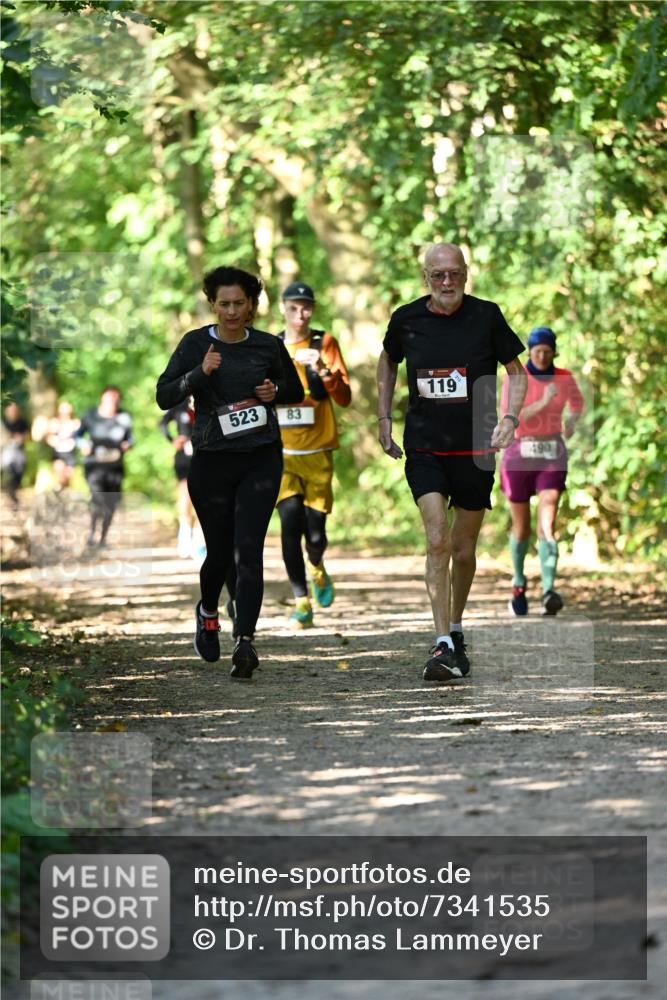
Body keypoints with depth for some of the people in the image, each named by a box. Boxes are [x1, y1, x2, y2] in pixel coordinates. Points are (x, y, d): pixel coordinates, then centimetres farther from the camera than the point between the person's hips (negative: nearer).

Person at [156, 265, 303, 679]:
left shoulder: (269, 346, 3)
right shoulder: (197, 344, -2)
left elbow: (296, 392, 17)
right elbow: (164, 397, -9)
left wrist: (275, 390, -5)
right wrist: (200, 373, -23)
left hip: (261, 458, 0)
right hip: (212, 460, 0)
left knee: (248, 549, -13)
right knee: (219, 552, 9)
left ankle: (245, 642, -18)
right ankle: (208, 613, 41)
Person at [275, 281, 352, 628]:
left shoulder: (325, 344, 0)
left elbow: (344, 398, -9)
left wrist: (323, 370, -24)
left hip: (318, 454, -1)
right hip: (281, 453, 1)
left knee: (315, 532, -3)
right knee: (290, 519, -18)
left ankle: (317, 568, 33)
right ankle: (301, 602, -10)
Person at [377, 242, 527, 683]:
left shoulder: (486, 316, -6)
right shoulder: (406, 319, -2)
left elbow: (516, 371, 5)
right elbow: (388, 361, 19)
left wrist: (509, 419, -11)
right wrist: (384, 418, 13)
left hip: (475, 449, 0)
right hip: (424, 448, 0)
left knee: (463, 549, 8)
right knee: (437, 539, -15)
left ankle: (456, 631, 31)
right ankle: (444, 646, -16)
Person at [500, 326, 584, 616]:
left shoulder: (564, 377, 3)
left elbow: (577, 401, 24)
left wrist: (572, 420, 2)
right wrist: (543, 403, -30)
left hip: (552, 458, 1)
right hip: (519, 456, -1)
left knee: (547, 525, -18)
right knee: (521, 528, 10)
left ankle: (549, 593, -27)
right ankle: (519, 582, 37)